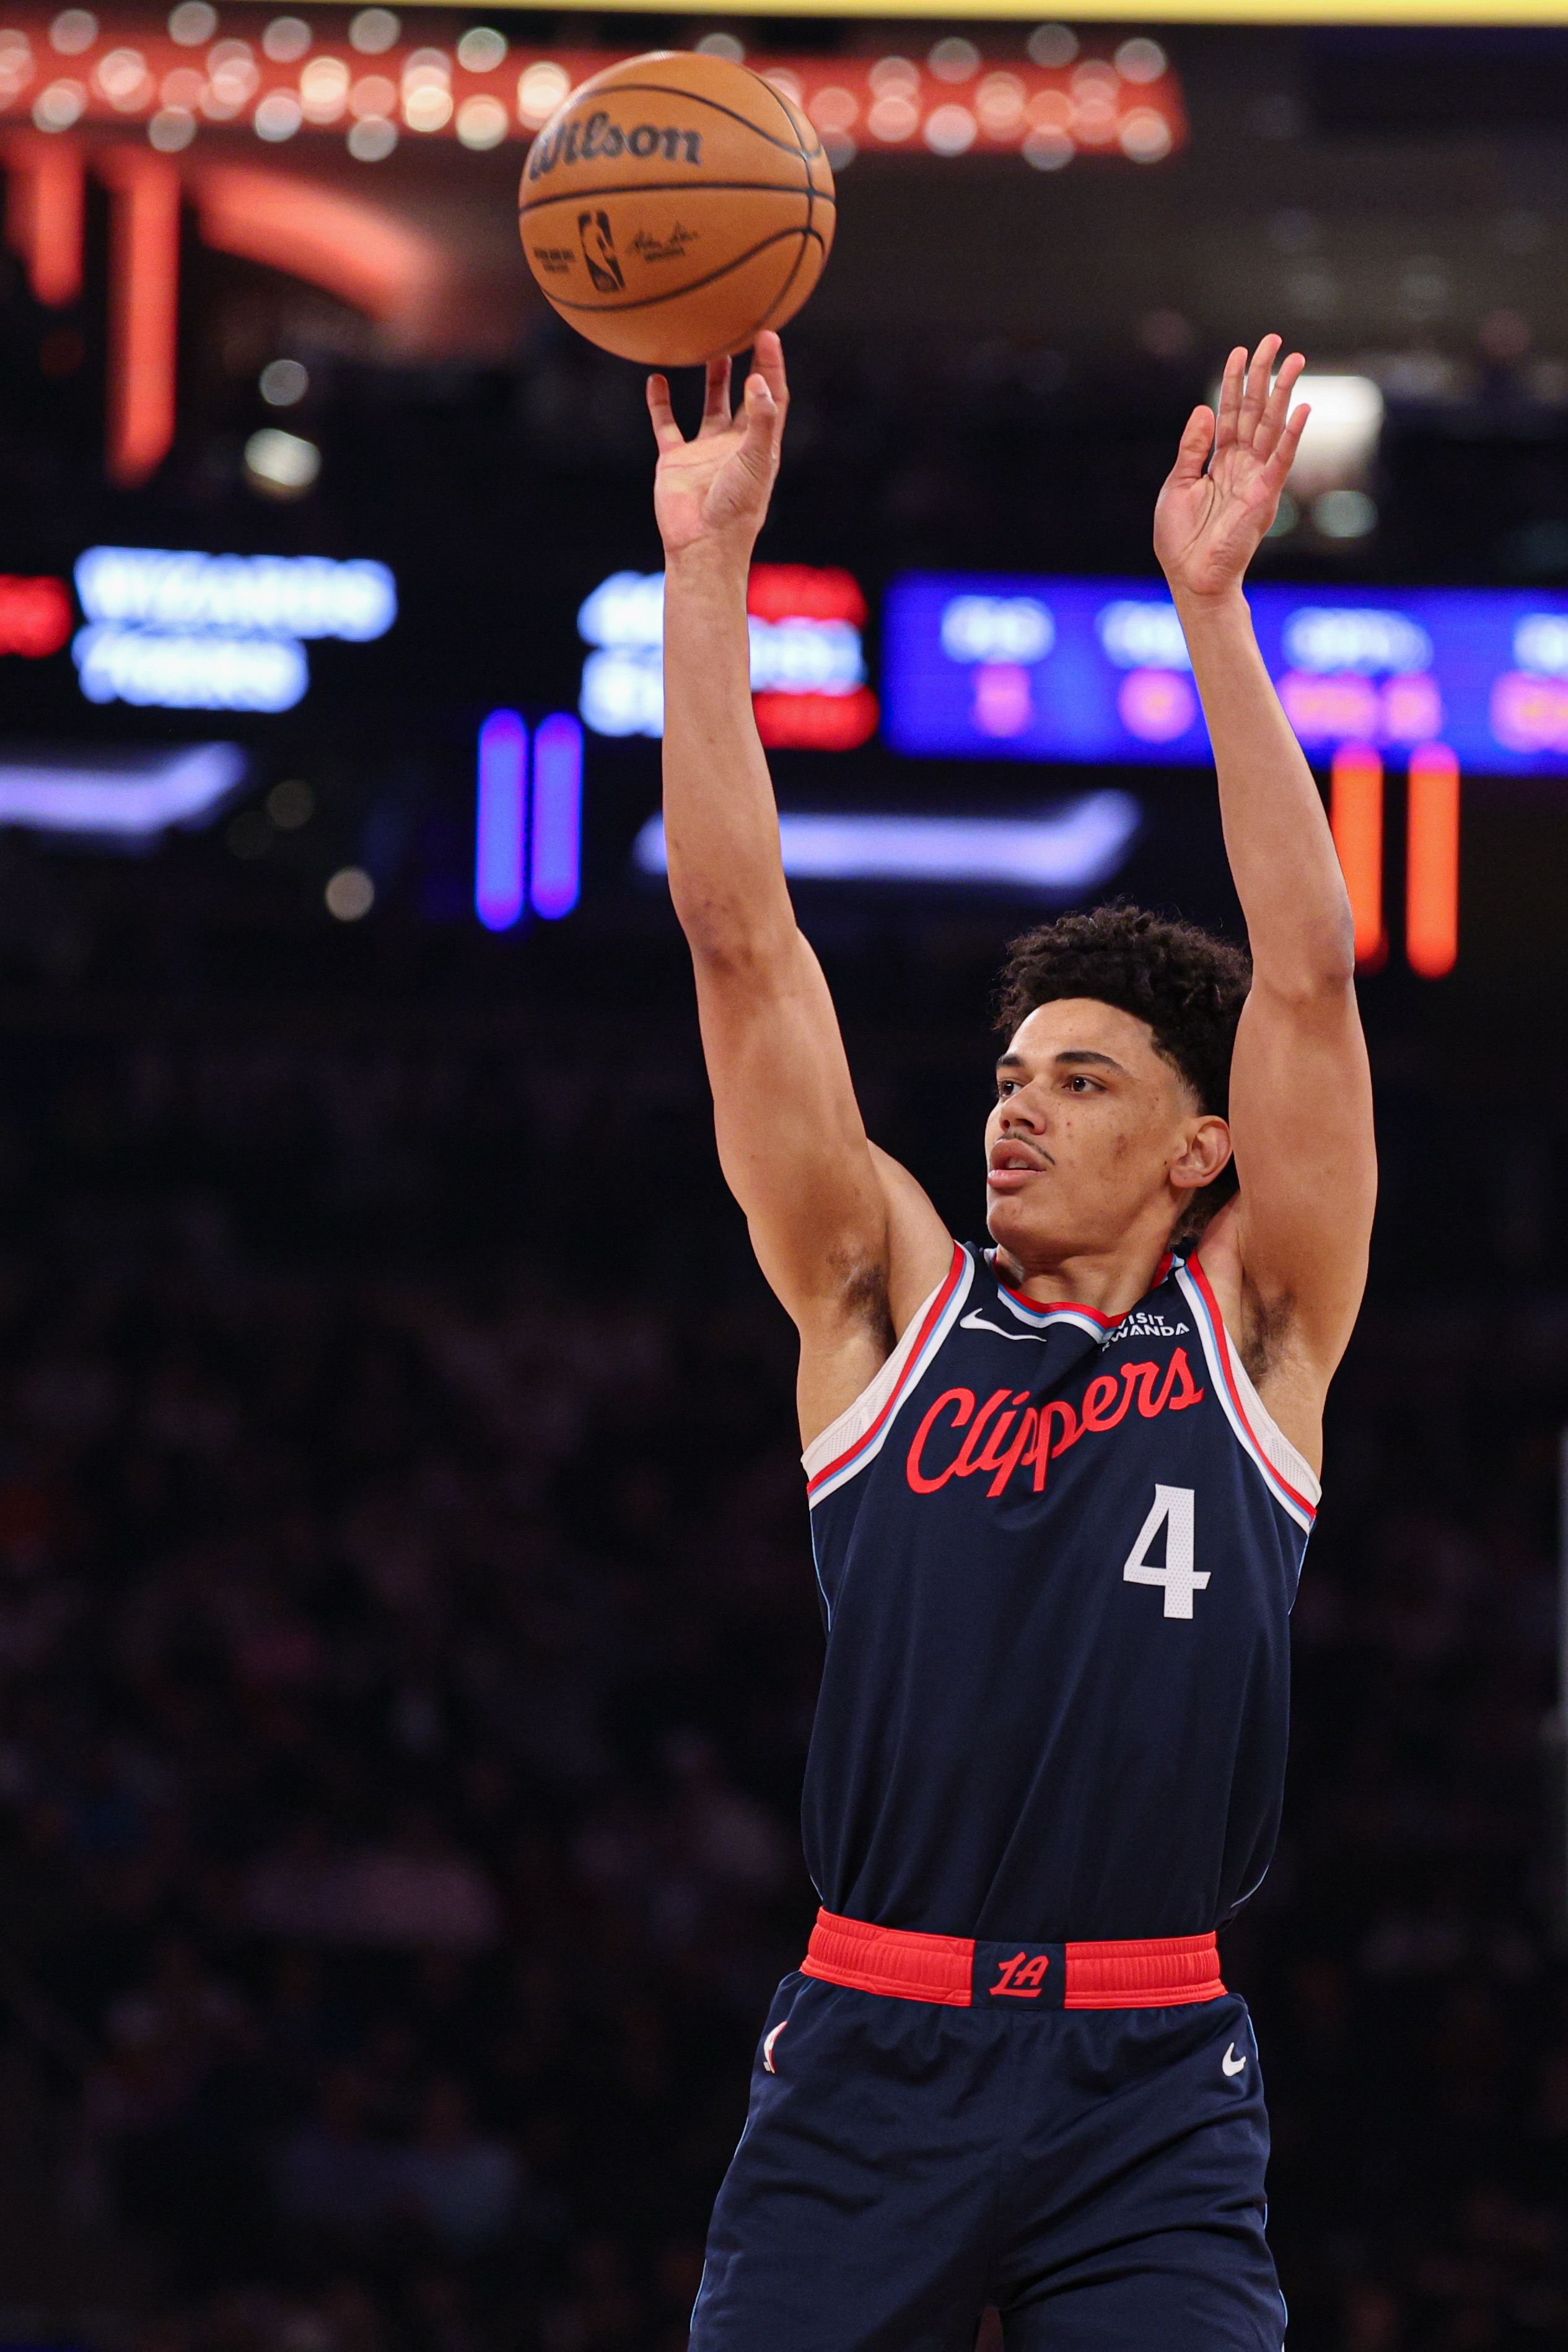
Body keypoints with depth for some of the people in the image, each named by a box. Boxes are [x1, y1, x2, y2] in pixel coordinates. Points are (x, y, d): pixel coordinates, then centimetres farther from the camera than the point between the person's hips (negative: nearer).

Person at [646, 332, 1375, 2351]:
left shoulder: (1253, 1334, 9)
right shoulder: (892, 1307, 11)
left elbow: (1306, 972, 0)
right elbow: (740, 940, 6)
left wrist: (1212, 606, -6)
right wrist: (706, 568, 1)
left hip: (1152, 2084, -1)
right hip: (868, 2048, 1)